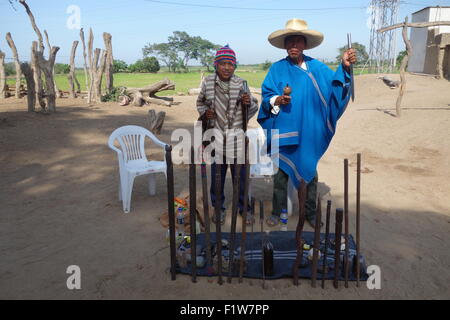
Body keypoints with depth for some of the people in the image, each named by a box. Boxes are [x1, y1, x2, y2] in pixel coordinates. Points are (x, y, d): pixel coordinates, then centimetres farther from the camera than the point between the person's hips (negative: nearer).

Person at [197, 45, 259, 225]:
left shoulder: (241, 83, -4)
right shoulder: (208, 83, 0)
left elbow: (254, 107, 4)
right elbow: (200, 102, 16)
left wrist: (249, 103, -18)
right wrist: (204, 112, -5)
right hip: (216, 134, 1)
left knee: (240, 172, 9)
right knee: (217, 173, 12)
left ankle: (243, 207, 27)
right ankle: (218, 207, 30)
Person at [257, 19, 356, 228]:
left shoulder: (316, 68, 2)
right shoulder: (277, 69, -1)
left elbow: (333, 85, -7)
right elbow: (266, 95, -4)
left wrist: (344, 68, -24)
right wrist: (277, 100, -24)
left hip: (309, 133, 1)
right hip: (283, 131, -1)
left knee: (309, 172, 12)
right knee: (281, 173, 9)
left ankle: (310, 213, 30)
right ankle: (277, 212, 27)